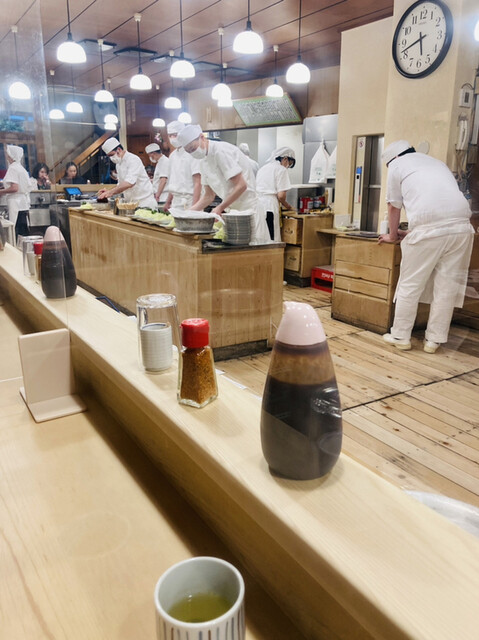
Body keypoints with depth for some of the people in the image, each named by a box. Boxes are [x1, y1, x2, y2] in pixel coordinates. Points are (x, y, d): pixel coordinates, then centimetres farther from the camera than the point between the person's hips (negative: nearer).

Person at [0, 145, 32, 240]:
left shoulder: (12, 168, -10)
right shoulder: (22, 168, 16)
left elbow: (14, 188, -20)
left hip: (16, 204, -9)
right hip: (24, 203, 9)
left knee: (14, 231, -9)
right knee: (23, 231, 10)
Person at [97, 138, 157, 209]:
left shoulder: (133, 159, -14)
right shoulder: (118, 164, 14)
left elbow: (130, 183, -27)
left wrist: (111, 192, -29)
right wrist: (109, 191, 1)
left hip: (145, 203, -8)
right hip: (132, 203, 8)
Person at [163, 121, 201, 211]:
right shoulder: (172, 155, 14)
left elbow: (198, 183, -15)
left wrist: (194, 207, -21)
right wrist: (168, 203, 17)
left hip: (189, 200, -7)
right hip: (176, 200, 7)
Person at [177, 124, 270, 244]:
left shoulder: (221, 151, -16)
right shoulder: (205, 160, 12)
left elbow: (241, 185, -22)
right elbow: (209, 196, 17)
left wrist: (220, 208, -19)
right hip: (231, 210, 9)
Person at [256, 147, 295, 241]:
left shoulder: (263, 168, 23)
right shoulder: (281, 169, 0)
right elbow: (281, 195, -9)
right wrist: (287, 206, 11)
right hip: (269, 207, -7)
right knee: (272, 241, -7)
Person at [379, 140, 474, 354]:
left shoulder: (397, 165, 15)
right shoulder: (436, 162, 32)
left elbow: (394, 207, 18)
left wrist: (393, 235, 33)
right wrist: (411, 232, 46)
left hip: (429, 228, -5)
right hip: (461, 224, 6)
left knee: (410, 285, 6)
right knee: (447, 287, 9)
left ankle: (400, 336, 15)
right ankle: (434, 340, 16)